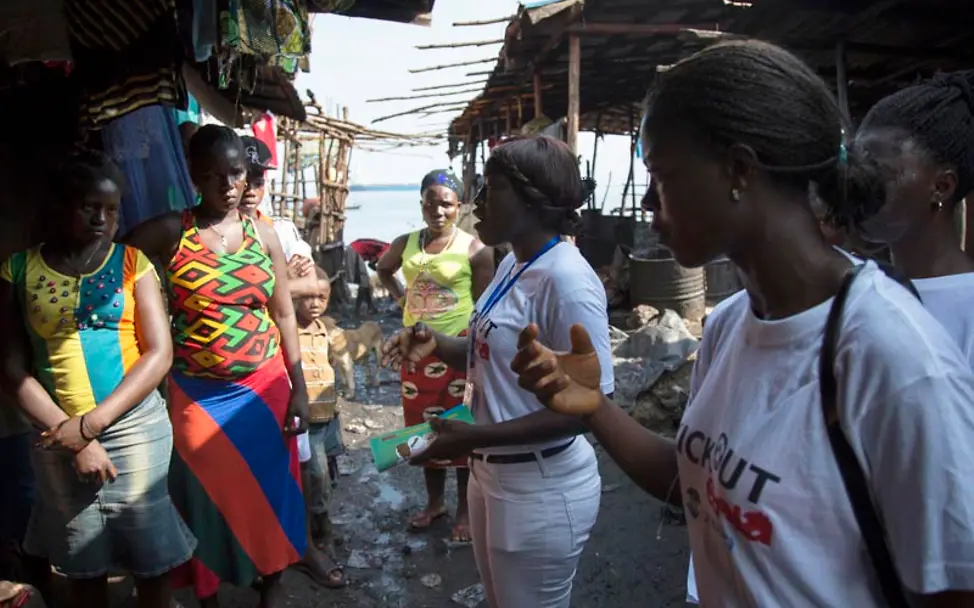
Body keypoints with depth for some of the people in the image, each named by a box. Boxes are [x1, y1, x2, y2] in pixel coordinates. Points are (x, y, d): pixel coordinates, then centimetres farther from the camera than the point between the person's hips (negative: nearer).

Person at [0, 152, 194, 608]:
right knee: (82, 562, 17)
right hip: (58, 436, 1)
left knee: (152, 553, 8)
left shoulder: (132, 262, -2)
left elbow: (159, 353, -7)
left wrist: (91, 423, -13)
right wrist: (71, 435, -10)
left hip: (134, 426, -1)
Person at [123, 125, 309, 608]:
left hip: (264, 387, 2)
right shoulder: (170, 232, -6)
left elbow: (284, 314, 2)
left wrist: (298, 388, 0)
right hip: (198, 393, -1)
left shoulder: (263, 233, 0)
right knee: (207, 491, 11)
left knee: (268, 484, 12)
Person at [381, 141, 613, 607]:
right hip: (492, 472, 9)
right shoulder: (512, 264, 4)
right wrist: (438, 344, -4)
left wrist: (473, 437, -27)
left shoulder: (567, 280, -25)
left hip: (541, 490, -9)